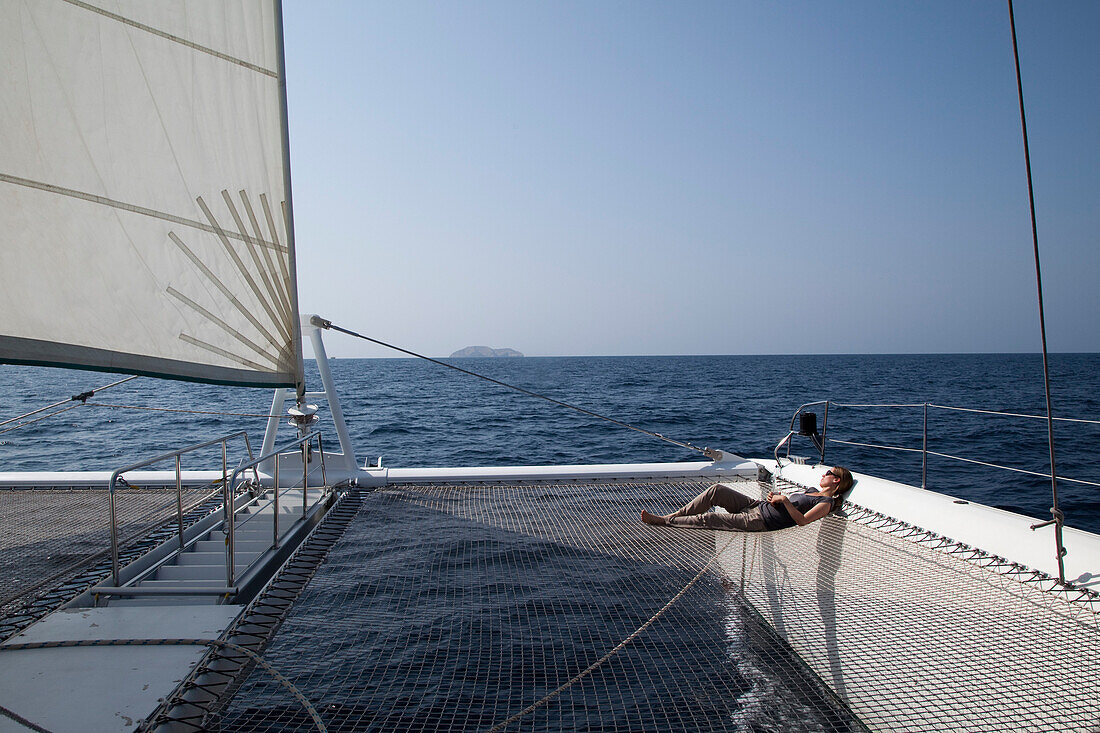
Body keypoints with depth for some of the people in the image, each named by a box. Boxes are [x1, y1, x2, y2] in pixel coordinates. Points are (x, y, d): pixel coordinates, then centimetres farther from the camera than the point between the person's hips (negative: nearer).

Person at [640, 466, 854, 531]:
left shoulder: (827, 503, -5)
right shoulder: (814, 492, 23)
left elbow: (802, 520, -19)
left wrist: (784, 499, -19)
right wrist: (776, 496, 5)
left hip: (760, 522, -9)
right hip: (757, 505, 9)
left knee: (707, 519, -17)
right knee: (716, 490, -9)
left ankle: (662, 521, -8)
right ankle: (673, 515, -4)